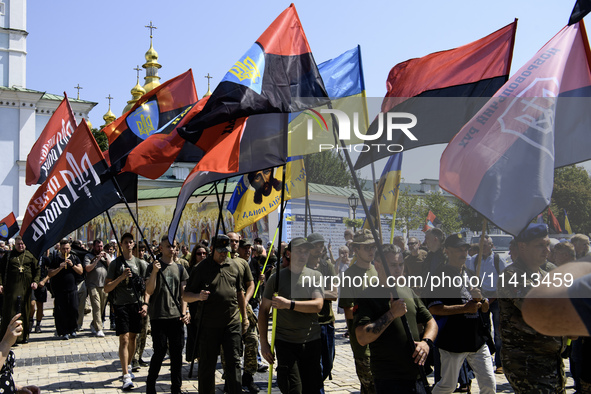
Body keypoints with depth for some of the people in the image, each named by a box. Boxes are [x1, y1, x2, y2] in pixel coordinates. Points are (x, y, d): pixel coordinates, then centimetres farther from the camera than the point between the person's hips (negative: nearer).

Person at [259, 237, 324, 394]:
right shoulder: (276, 278, 1)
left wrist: (289, 304, -22)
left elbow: (318, 305, -10)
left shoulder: (315, 276, 4)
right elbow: (264, 310, 5)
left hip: (312, 341, 2)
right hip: (285, 343, -2)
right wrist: (264, 342, 1)